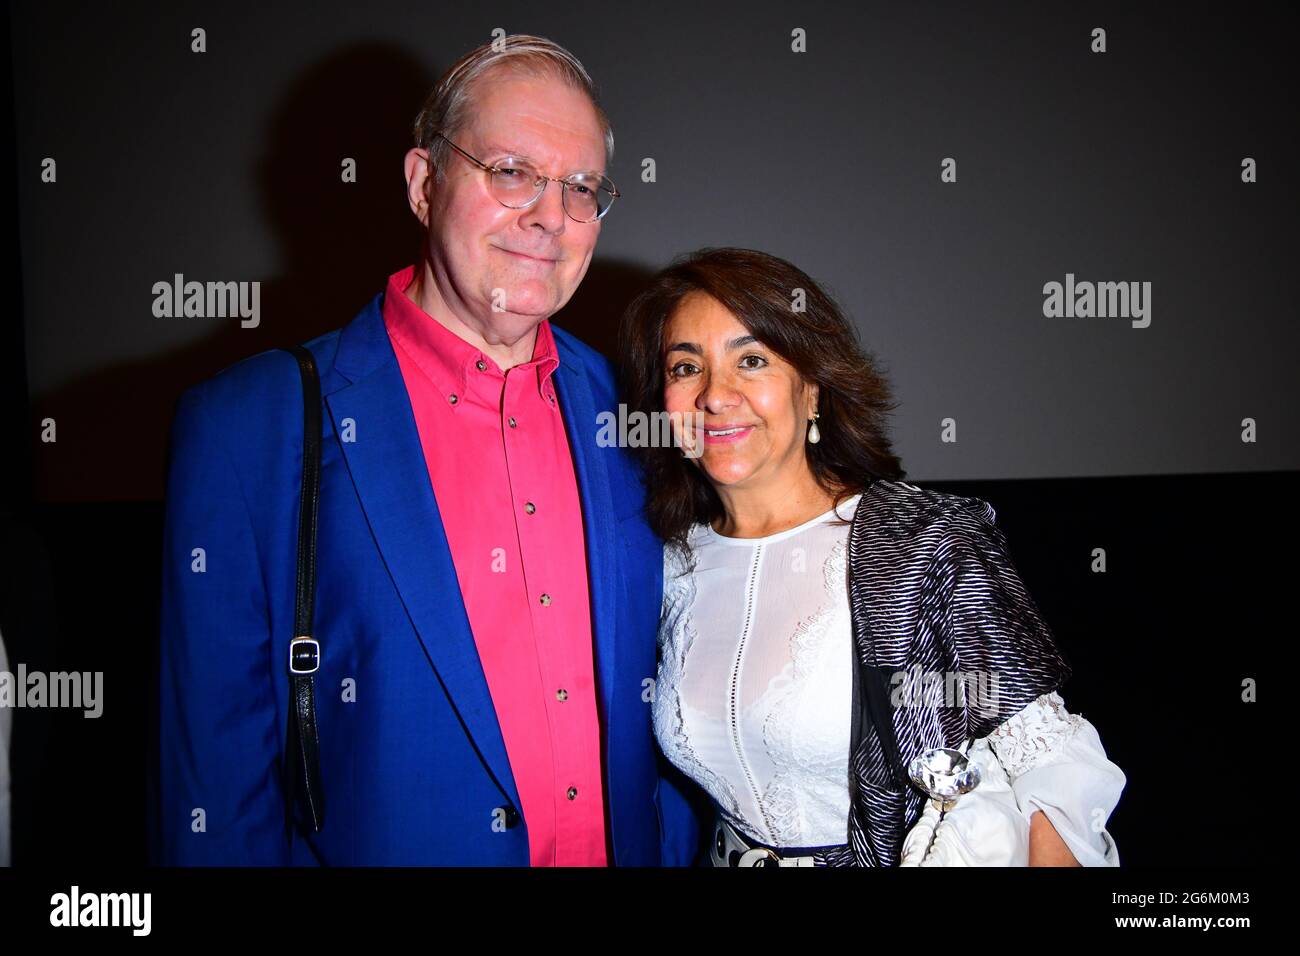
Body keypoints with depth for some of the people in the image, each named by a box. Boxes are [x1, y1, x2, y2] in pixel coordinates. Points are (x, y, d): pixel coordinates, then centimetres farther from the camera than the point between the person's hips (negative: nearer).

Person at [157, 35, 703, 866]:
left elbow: (675, 715, 3)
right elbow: (218, 762, -12)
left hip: (626, 847, 4)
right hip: (391, 844, -3)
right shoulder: (249, 428, -15)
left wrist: (678, 851, 0)